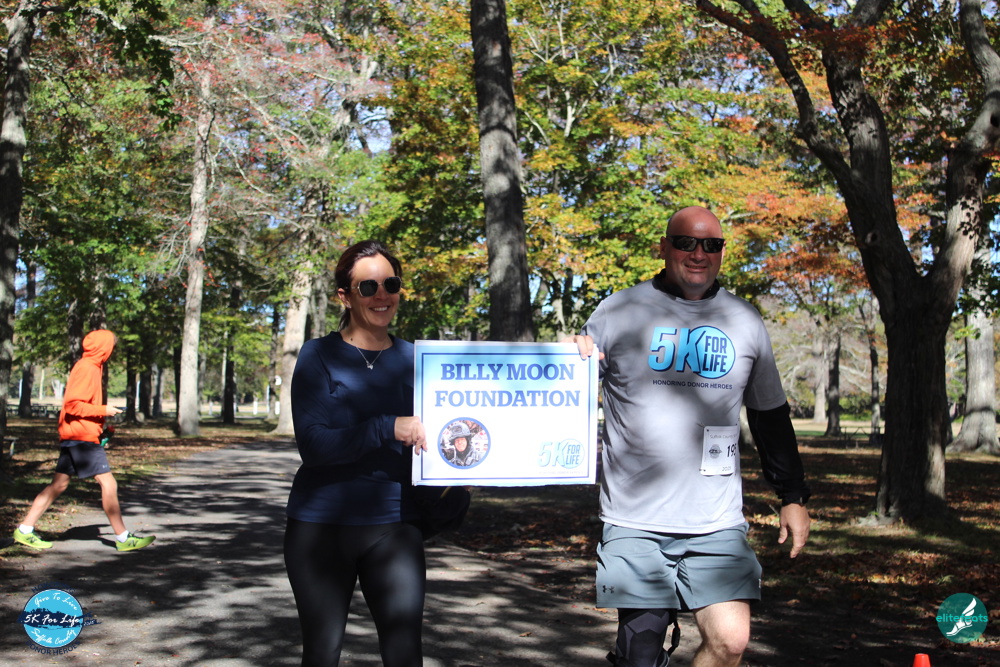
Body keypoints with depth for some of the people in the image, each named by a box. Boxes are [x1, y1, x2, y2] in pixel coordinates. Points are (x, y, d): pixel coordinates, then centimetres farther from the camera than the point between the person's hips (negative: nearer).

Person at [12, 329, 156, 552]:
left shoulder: (93, 367, 17)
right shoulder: (87, 368, -14)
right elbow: (73, 404, -21)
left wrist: (101, 426, 14)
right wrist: (103, 410, -16)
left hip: (72, 437, 10)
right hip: (82, 437, -10)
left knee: (59, 484, 12)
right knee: (108, 484, -7)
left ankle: (25, 530, 16)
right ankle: (123, 538, -4)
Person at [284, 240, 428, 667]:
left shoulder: (413, 359, 6)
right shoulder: (319, 356, -4)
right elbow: (313, 443, -15)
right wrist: (388, 428, -25)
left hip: (393, 526, 2)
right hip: (321, 526, -2)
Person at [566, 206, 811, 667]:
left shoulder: (744, 323, 9)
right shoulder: (619, 312, 0)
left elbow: (771, 416, 17)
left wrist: (793, 496, 13)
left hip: (717, 524, 2)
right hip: (635, 521, -2)